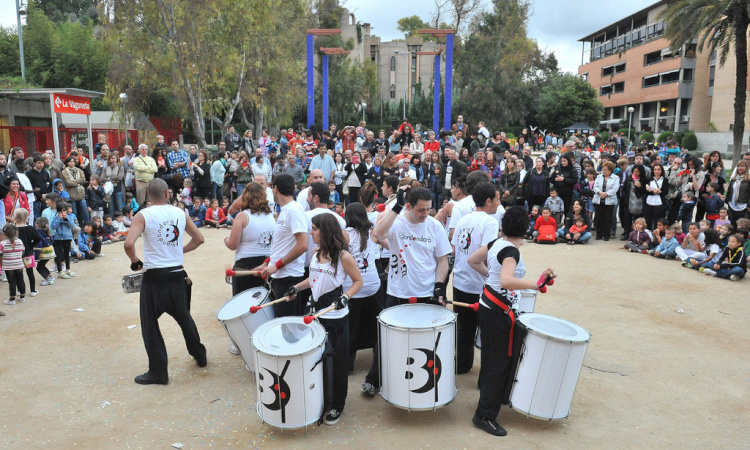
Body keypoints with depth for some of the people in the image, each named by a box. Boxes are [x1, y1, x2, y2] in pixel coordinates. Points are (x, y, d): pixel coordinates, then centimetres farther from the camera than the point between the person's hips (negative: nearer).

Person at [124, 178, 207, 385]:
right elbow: (199, 238, 11)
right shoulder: (181, 213, 3)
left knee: (150, 325, 9)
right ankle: (200, 356, 35)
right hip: (177, 275, 4)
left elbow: (129, 244, -21)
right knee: (184, 318, 21)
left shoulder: (143, 215, -9)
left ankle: (158, 372, 14)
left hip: (154, 277, -4)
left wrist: (135, 262, -3)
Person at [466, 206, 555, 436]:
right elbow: (506, 281, -39)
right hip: (499, 312, -9)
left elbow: (473, 260, 12)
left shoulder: (497, 242, 2)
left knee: (492, 356, 25)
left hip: (487, 305, 9)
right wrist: (538, 284, -42)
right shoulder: (511, 251, -23)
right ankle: (485, 416, 8)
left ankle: (487, 390, 45)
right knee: (501, 362, 0)